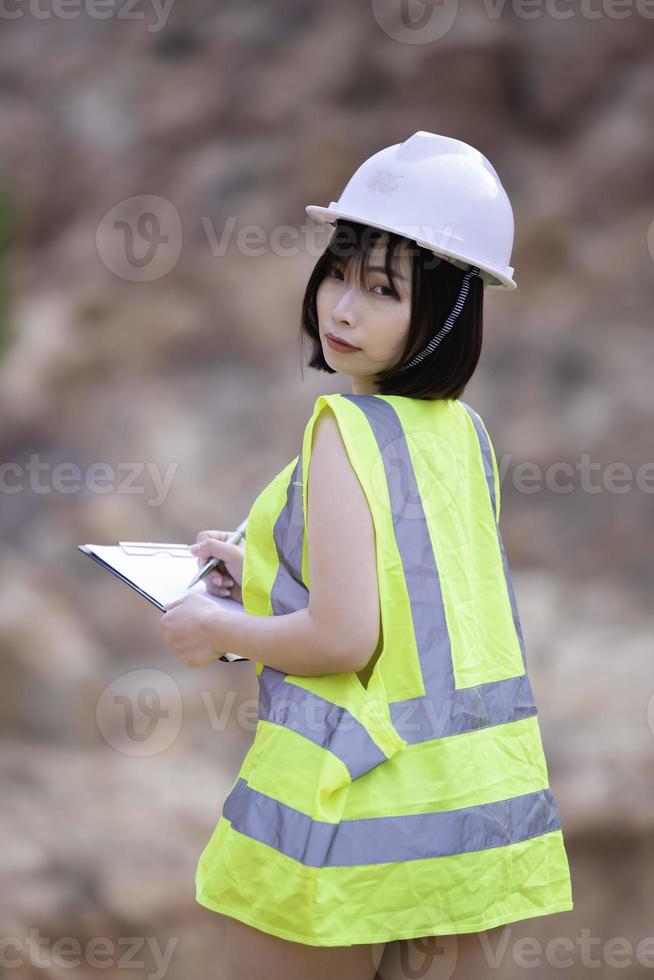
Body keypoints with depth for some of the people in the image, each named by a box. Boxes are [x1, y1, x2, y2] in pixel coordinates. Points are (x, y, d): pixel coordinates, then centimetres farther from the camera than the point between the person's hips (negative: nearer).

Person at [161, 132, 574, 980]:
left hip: (353, 808, -7)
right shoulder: (465, 431, 6)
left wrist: (217, 631, -5)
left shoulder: (348, 429, -17)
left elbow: (343, 637, -22)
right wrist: (261, 573, 24)